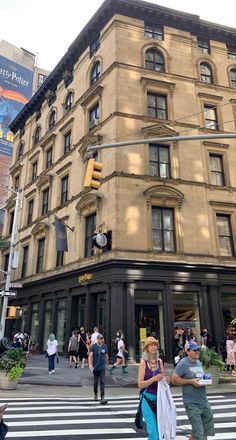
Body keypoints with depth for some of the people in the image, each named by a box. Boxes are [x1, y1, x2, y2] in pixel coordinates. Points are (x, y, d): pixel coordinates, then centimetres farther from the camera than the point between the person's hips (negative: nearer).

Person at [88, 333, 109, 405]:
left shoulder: (104, 346, 2)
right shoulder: (93, 346, -8)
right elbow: (90, 356, -14)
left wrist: (107, 364, 19)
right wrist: (90, 364, -26)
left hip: (102, 367, 1)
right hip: (95, 367, -1)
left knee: (102, 382, -8)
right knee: (95, 382, 14)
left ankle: (102, 398, -8)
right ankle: (95, 394, 39)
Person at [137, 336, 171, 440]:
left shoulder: (159, 361, 5)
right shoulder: (143, 362, -9)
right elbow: (140, 384, -11)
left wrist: (166, 380, -6)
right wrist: (154, 379, -23)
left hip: (159, 398, 5)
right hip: (147, 398, -5)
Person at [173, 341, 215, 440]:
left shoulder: (199, 362, 11)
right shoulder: (183, 363, -13)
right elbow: (175, 380, -15)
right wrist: (191, 381, -20)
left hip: (204, 401, 7)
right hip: (192, 403, -7)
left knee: (206, 431, 13)